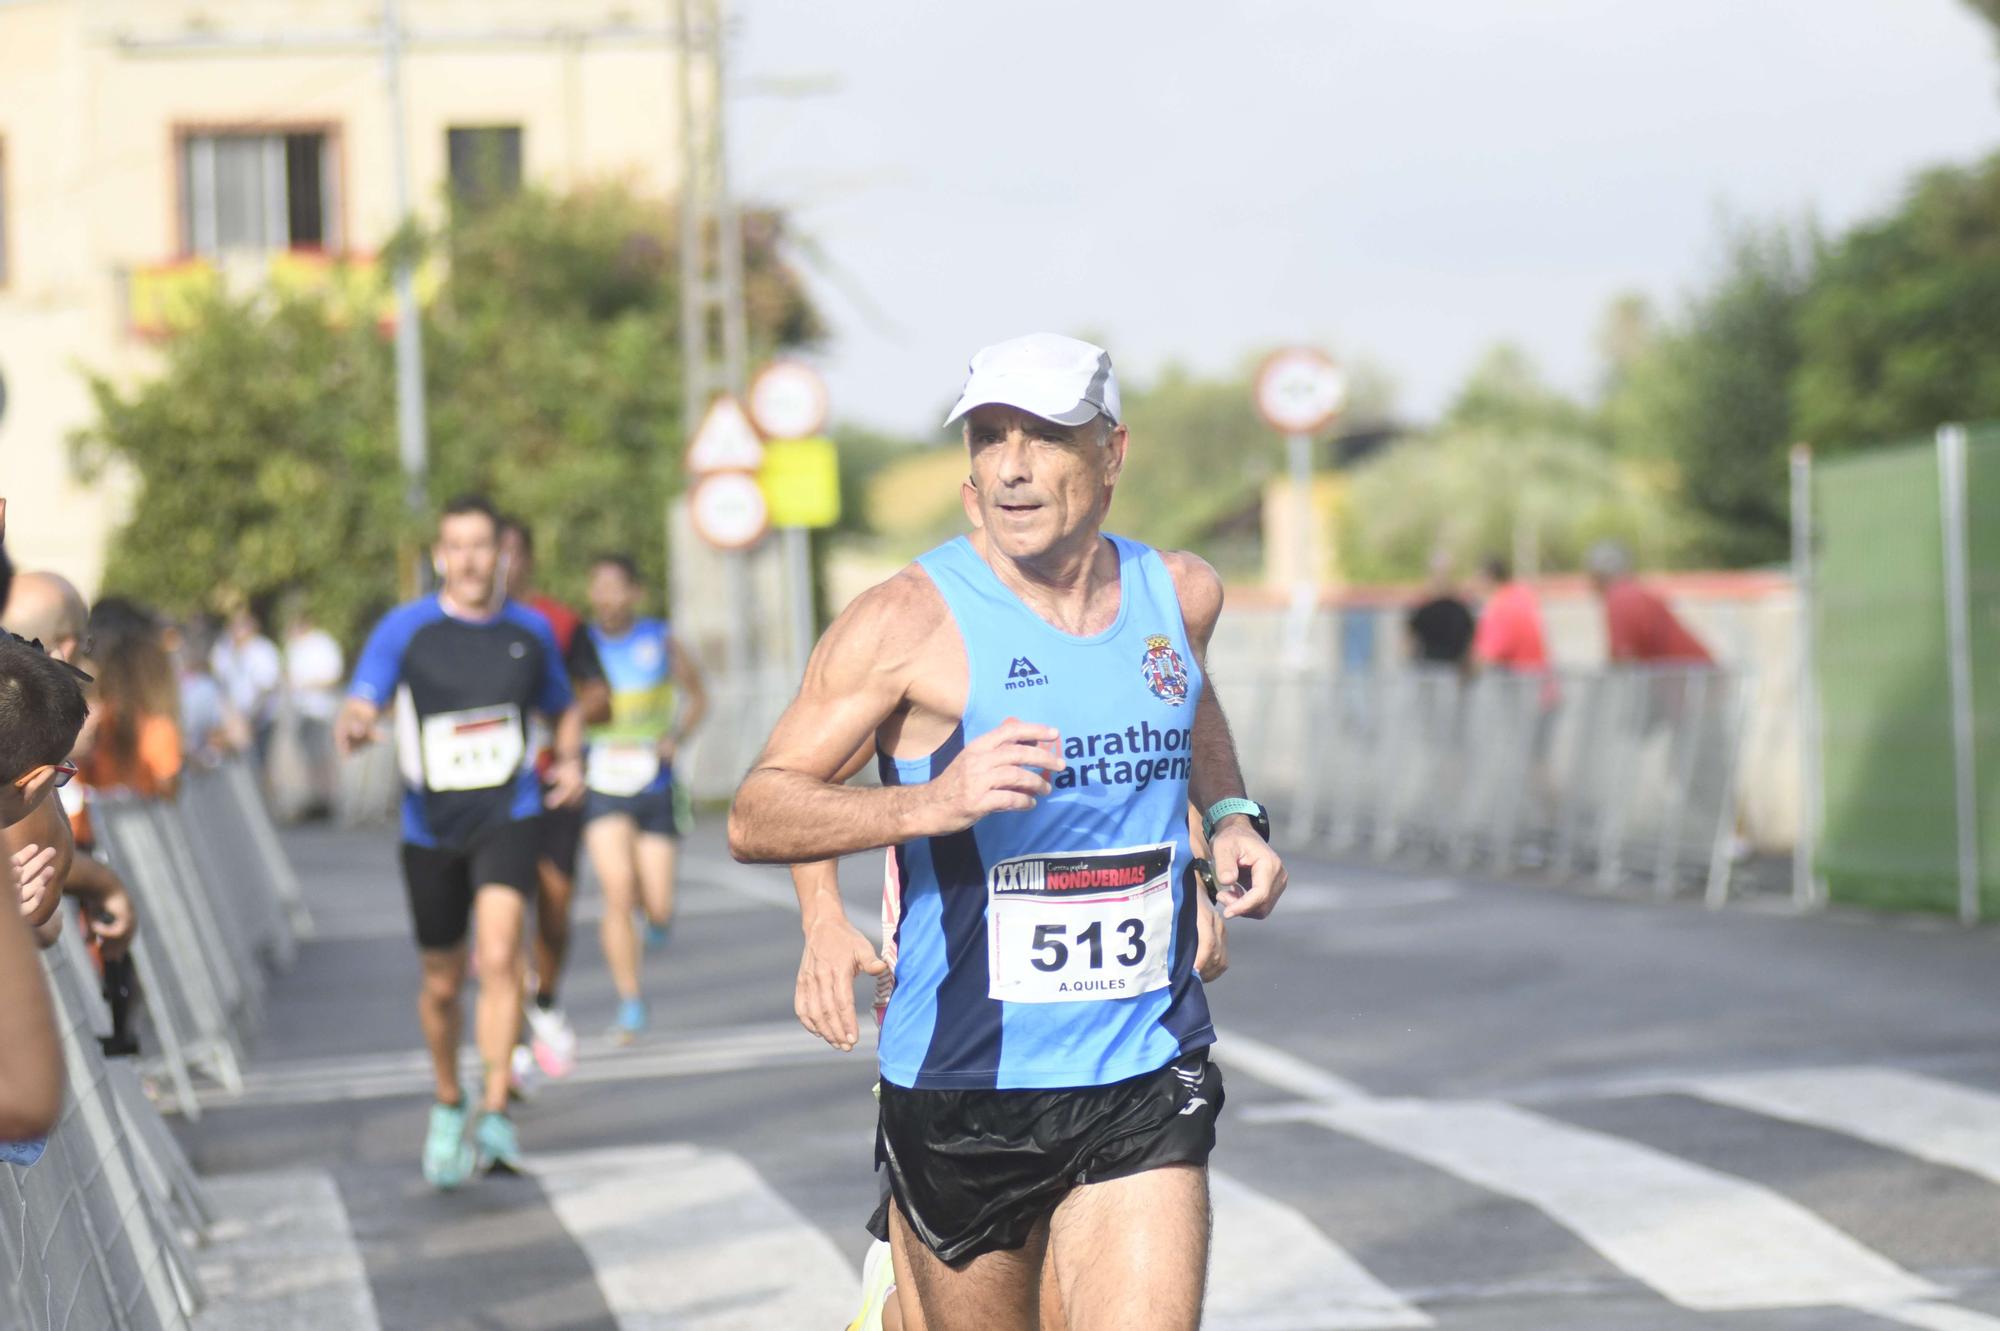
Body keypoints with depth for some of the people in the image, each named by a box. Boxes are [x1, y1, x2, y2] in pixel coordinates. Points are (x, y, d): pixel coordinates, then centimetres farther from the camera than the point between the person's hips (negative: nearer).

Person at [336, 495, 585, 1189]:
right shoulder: (406, 629, -3)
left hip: (509, 816, 0)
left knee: (498, 955, -23)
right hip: (431, 825, 0)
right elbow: (359, 707, -14)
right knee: (441, 983, 11)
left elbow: (563, 709, 23)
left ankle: (495, 1116, -24)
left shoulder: (531, 631, 6)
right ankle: (448, 1105, 37)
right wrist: (354, 727, -38)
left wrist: (570, 760, 2)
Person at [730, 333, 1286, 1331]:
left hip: (1146, 1091, 3)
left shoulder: (1180, 594, 5)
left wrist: (1230, 816, 14)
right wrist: (933, 801, -28)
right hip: (963, 1090, -2)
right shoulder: (909, 621, -10)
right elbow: (753, 817, -13)